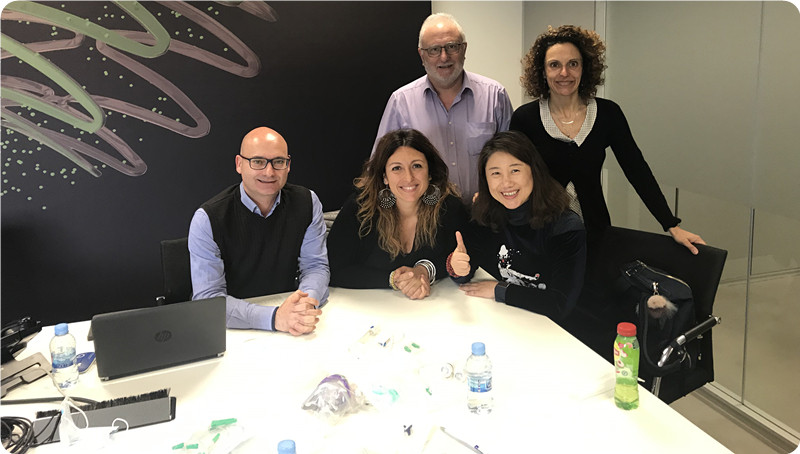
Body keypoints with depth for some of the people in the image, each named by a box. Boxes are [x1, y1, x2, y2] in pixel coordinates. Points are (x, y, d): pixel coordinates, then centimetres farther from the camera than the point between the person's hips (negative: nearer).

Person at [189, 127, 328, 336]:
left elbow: (316, 266, 1)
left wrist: (305, 303, -22)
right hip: (232, 332, -3)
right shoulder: (208, 218, -11)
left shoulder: (307, 203, 0)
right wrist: (274, 317, -29)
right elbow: (207, 297, -16)